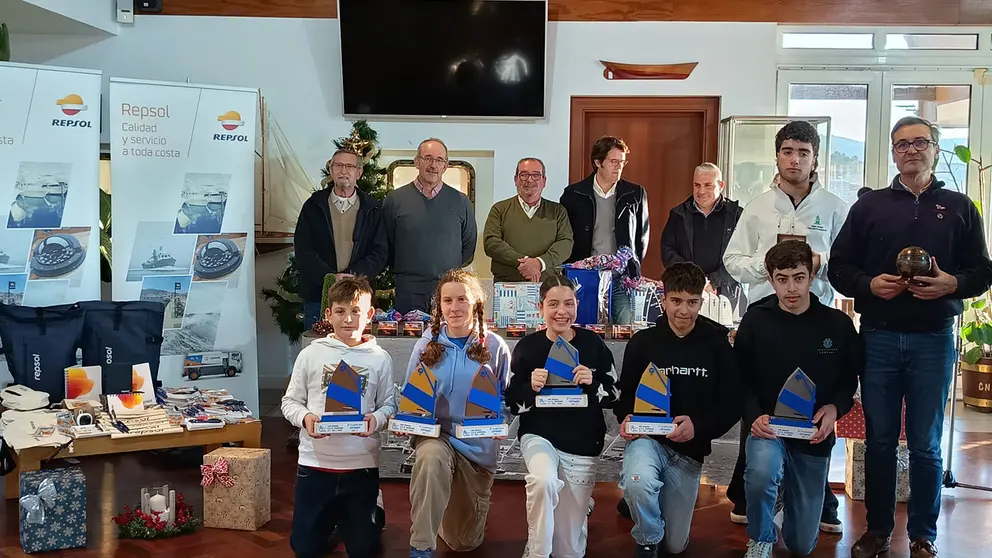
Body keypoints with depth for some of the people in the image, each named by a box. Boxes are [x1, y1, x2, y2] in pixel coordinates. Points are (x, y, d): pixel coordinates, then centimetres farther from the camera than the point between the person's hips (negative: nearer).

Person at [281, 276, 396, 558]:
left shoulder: (380, 358, 0)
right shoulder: (311, 354, 0)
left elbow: (389, 404, 1)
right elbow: (290, 401, 4)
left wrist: (376, 419, -20)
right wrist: (305, 418, -15)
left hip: (362, 465, 0)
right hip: (315, 462, 1)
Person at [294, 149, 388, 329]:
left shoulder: (371, 209, 7)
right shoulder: (313, 206, 7)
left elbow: (380, 252, 2)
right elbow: (303, 250, -1)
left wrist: (354, 276, -14)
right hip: (317, 295, 0)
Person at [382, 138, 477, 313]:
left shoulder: (461, 202, 7)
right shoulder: (394, 199, 4)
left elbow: (469, 246, 13)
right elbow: (387, 245, 9)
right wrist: (402, 272, 8)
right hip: (408, 291, 0)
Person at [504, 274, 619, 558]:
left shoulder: (593, 344, -4)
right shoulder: (527, 347, -6)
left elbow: (614, 396, 2)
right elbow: (512, 404, 0)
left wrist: (592, 384, -17)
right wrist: (531, 387, -19)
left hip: (583, 445, 1)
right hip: (539, 435, -1)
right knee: (544, 481, -35)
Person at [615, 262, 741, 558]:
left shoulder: (718, 343, -5)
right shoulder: (643, 341, -4)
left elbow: (732, 403, -4)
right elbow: (625, 393, 5)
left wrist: (699, 425, -22)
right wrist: (626, 418, -18)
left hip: (689, 448, 2)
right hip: (647, 436, -1)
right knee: (639, 482, -39)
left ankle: (636, 501, 46)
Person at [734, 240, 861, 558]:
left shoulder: (837, 324, -5)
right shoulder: (755, 321, -7)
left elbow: (850, 379, 6)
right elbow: (741, 380, -1)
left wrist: (834, 408, -14)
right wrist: (754, 416, -19)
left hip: (814, 436, 2)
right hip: (768, 427, -1)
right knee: (762, 471, -39)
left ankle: (790, 488, 47)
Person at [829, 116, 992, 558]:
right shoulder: (869, 206, 8)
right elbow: (839, 265, 6)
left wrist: (952, 283, -14)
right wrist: (869, 285, -13)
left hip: (933, 339, -1)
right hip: (879, 336, 1)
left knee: (926, 444, 6)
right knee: (879, 440, 9)